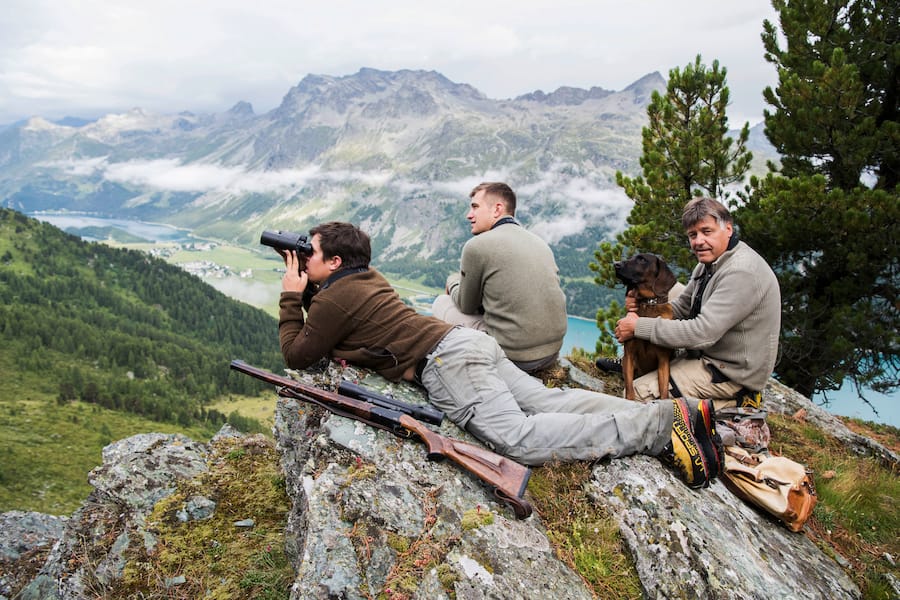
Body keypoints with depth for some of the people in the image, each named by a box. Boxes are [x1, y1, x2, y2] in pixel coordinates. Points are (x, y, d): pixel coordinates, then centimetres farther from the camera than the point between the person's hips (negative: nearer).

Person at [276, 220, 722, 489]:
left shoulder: (334, 298, -1)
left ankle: (659, 429, -24)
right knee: (551, 401, 2)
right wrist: (303, 289, 31)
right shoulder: (367, 277, 26)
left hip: (445, 362, -9)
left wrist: (290, 298, 14)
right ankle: (674, 412, -6)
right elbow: (325, 331, 44)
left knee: (518, 437, -20)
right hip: (466, 341, 9)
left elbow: (296, 355, 7)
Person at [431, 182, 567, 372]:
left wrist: (452, 280, 25)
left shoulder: (477, 246, -10)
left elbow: (466, 306, 3)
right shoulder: (540, 242, 11)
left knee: (442, 303, 12)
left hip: (513, 356, -7)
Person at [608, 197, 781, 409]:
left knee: (639, 392, -16)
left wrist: (639, 326, -24)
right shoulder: (709, 263, 6)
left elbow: (702, 333, -30)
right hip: (708, 355, 10)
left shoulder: (742, 273, -25)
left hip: (734, 373, -10)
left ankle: (729, 403, -6)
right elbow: (682, 308, 12)